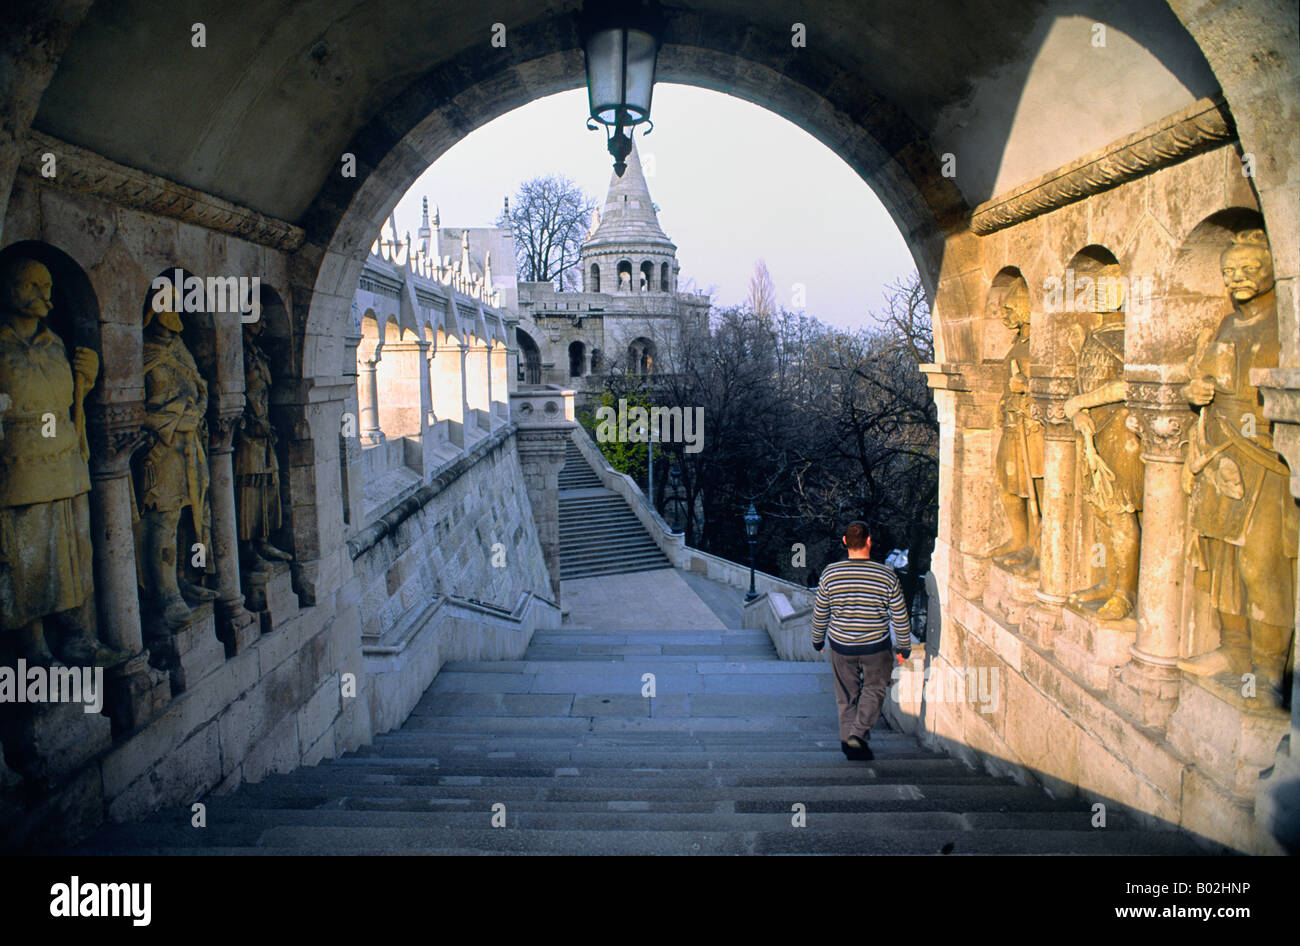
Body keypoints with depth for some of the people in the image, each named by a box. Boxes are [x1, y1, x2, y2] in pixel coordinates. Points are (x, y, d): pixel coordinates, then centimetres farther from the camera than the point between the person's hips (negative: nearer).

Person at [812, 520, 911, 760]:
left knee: (847, 695, 16)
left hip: (841, 646, 2)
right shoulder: (887, 575, -13)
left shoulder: (830, 573, -10)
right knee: (874, 689, 16)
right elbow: (900, 617, -5)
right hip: (876, 646, -1)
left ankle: (848, 740, 22)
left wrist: (817, 639, 17)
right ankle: (858, 734, 1)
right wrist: (905, 646, 9)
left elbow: (820, 613, 0)